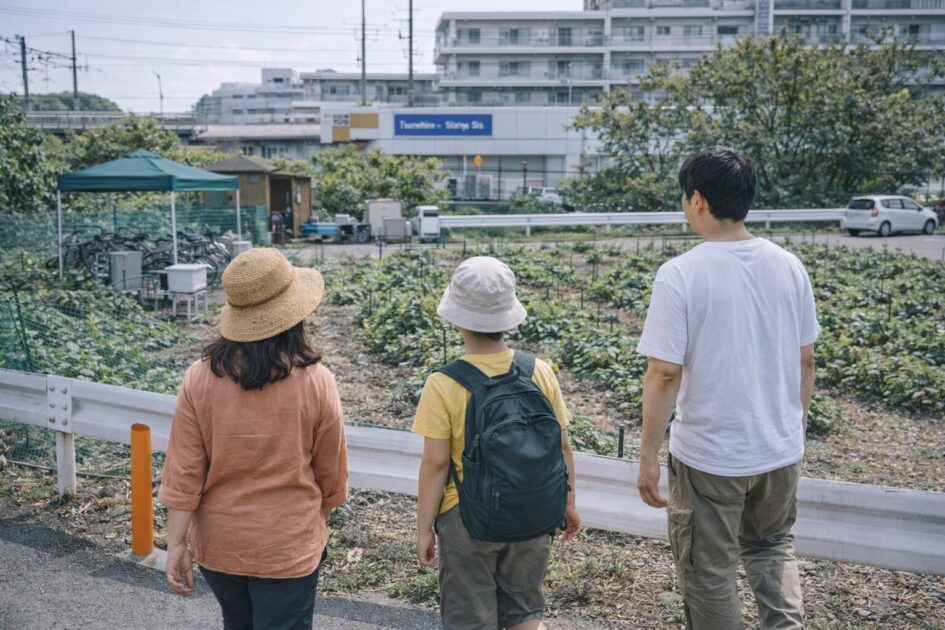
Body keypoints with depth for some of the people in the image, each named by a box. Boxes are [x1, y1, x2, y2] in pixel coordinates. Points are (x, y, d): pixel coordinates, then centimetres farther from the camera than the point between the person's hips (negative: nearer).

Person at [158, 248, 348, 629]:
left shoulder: (199, 378, -13)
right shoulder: (315, 382, -16)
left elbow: (184, 472, -9)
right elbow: (330, 473, -5)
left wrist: (176, 543, 0)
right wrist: (320, 523, 14)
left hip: (217, 543, 3)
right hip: (288, 548, -3)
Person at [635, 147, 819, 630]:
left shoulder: (680, 274, -17)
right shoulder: (789, 266, -2)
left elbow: (664, 374, -18)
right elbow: (805, 361, 6)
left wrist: (648, 457, -8)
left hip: (709, 455, -5)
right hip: (781, 449, 5)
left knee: (709, 572, 14)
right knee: (774, 546, 28)